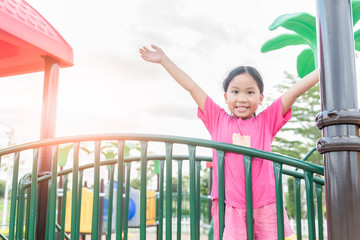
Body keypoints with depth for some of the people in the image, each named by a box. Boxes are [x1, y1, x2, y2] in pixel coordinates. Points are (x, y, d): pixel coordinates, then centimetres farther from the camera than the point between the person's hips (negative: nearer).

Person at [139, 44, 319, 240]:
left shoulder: (266, 121, 9)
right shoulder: (218, 119, 9)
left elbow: (295, 91, 6)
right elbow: (192, 87, 11)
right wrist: (164, 60, 16)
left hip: (265, 204, 1)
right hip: (230, 205, 0)